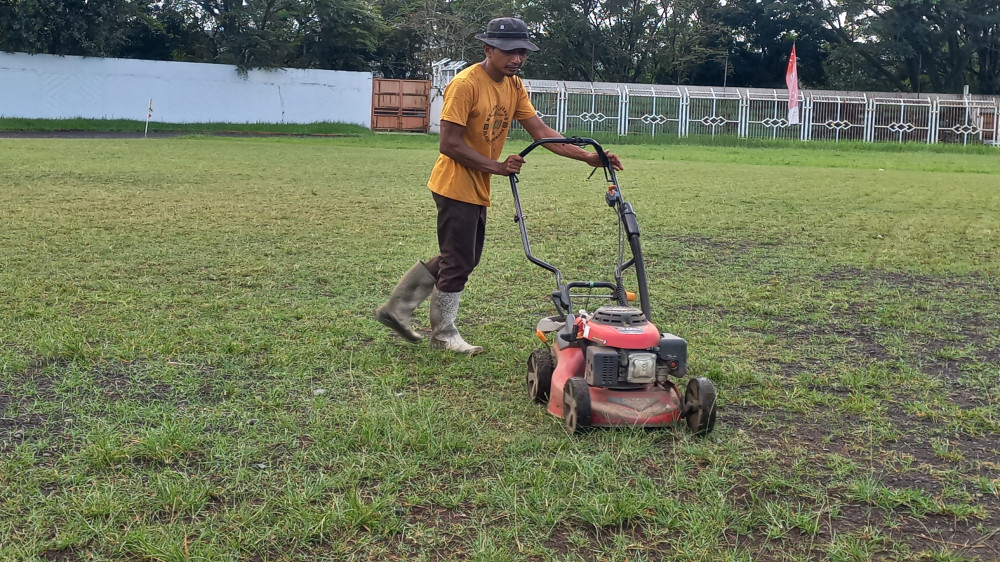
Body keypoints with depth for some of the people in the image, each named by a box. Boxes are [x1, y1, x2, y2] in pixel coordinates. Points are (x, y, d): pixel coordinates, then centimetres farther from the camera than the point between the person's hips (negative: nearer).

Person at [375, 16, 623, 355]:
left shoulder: (514, 86, 6)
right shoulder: (466, 84, -19)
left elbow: (541, 131, 2)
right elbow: (450, 144, -22)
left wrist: (587, 157, -7)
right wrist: (498, 167, -25)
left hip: (478, 189, 9)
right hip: (456, 186, -9)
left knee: (463, 260, 16)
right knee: (458, 263, -1)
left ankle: (397, 309, 26)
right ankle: (444, 335, 16)